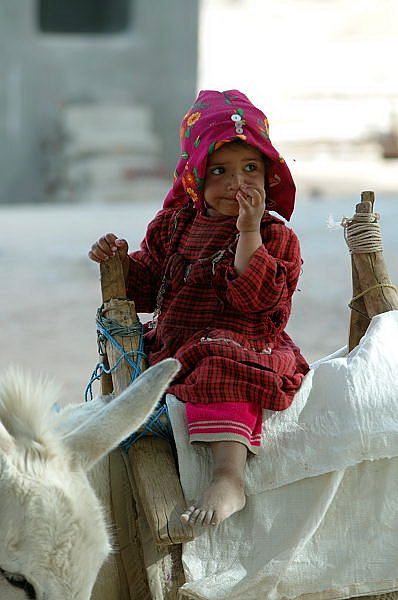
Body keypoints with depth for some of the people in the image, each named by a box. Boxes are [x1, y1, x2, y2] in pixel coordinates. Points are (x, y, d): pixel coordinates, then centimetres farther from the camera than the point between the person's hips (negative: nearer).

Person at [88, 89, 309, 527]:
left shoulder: (275, 236, -3)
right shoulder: (174, 226, 13)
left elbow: (257, 299, -18)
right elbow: (146, 287, 20)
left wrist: (249, 233, -22)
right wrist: (122, 262, 0)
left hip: (239, 340, -8)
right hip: (170, 343, 8)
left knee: (221, 371, -37)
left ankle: (229, 478, -49)